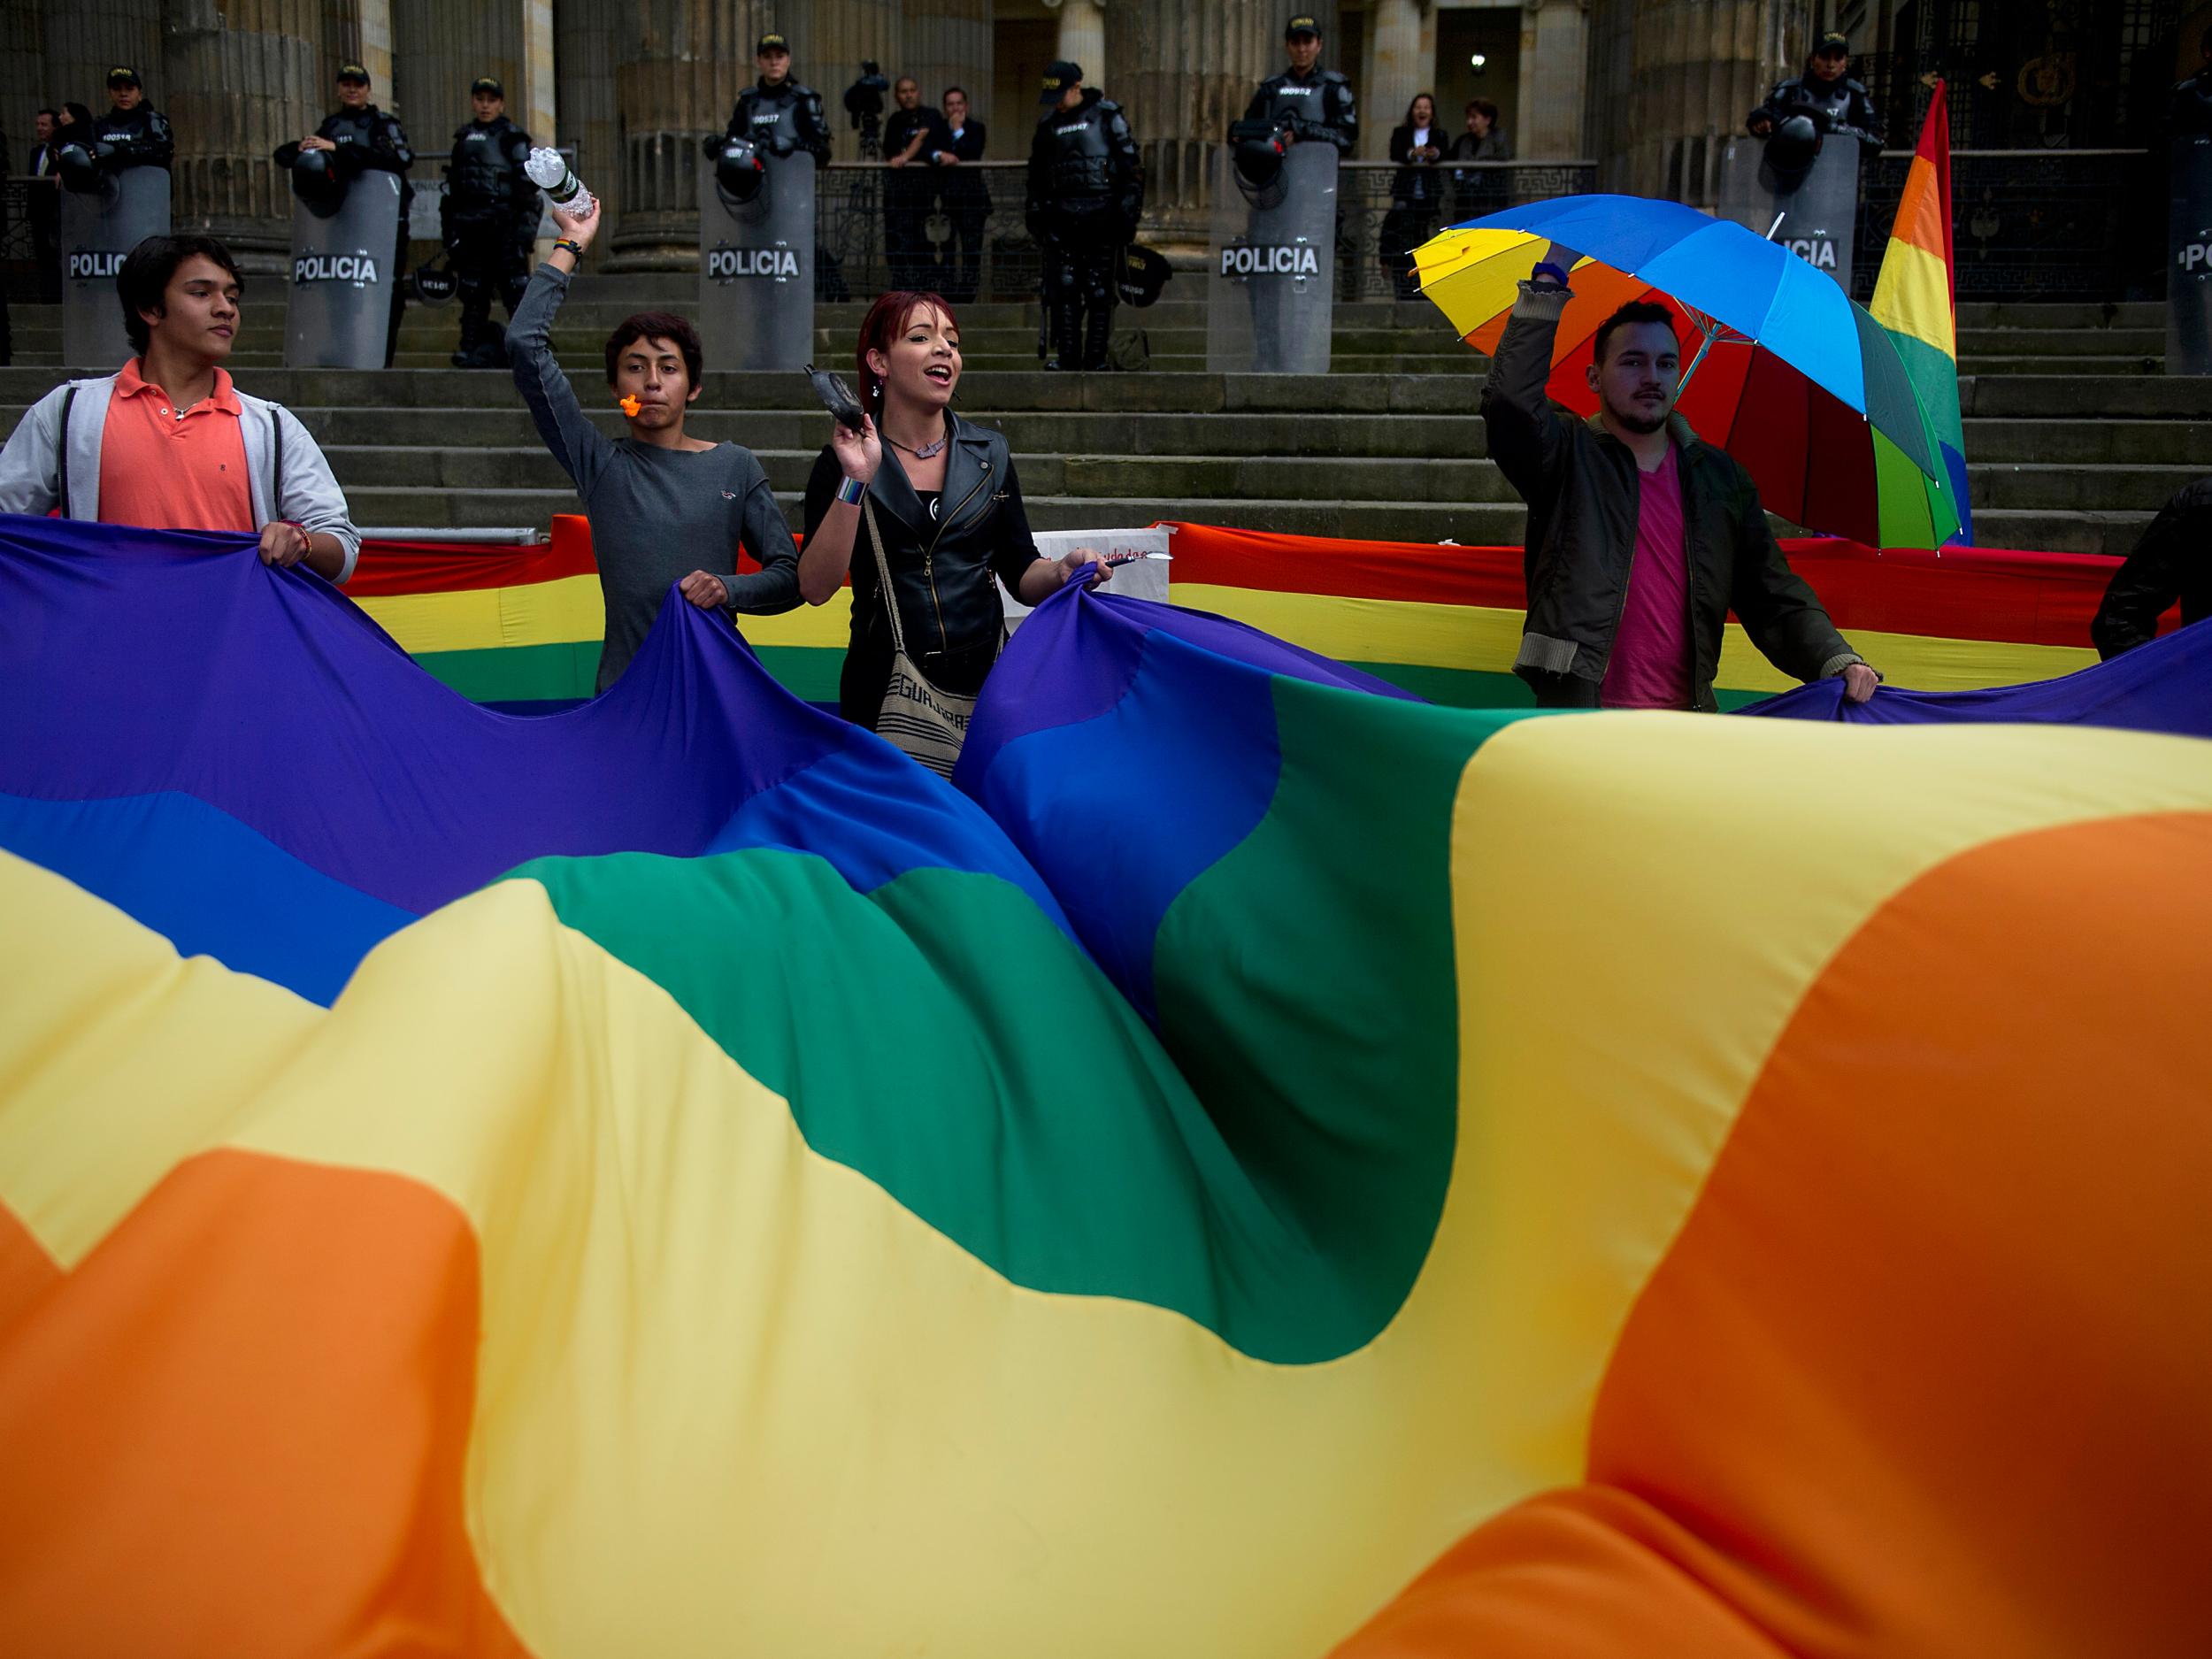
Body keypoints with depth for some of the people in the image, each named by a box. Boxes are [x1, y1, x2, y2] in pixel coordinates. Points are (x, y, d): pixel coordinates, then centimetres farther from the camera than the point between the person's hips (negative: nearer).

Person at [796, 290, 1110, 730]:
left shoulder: (989, 453, 8)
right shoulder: (842, 461, -1)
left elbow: (1021, 576, 11)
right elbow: (816, 588, -11)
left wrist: (1063, 572, -9)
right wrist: (855, 481, -18)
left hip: (986, 683, 2)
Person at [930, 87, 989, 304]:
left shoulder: (975, 128, 9)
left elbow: (973, 154, -8)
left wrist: (958, 130, -4)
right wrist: (940, 155, -21)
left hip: (972, 196, 0)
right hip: (945, 195, 0)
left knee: (972, 248, -2)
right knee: (945, 247, -4)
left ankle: (967, 292, 4)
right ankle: (947, 293, 0)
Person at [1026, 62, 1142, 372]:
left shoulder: (1106, 115, 2)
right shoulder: (1048, 124, 15)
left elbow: (1131, 166, 0)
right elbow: (1037, 174, 22)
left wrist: (1129, 209, -6)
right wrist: (1035, 214, 17)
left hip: (1100, 216, -4)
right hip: (1061, 216, 4)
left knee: (1099, 291, -2)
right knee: (1062, 290, -2)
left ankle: (1096, 358, 3)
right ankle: (1067, 356, 3)